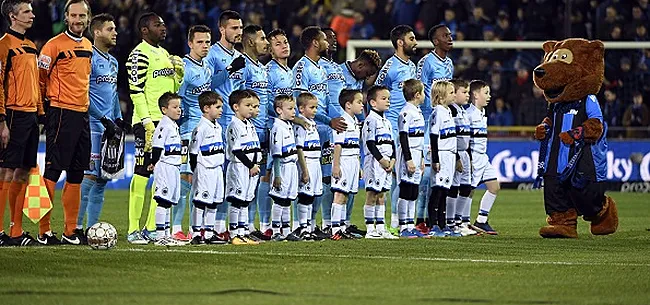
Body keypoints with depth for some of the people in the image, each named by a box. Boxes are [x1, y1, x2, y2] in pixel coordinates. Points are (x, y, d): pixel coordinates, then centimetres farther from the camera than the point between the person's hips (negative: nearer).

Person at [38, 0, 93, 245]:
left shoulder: (88, 46, 14)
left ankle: (71, 231, 15)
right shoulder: (55, 45, -8)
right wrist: (52, 99, 1)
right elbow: (39, 78, -5)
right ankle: (44, 230, -7)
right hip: (61, 114, -8)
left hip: (82, 113, 8)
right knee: (53, 171, -8)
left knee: (76, 176, 10)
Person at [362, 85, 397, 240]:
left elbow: (392, 143, 18)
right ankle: (370, 229, -6)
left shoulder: (386, 122, 17)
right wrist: (381, 160, -17)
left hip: (386, 163, 9)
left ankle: (380, 228, 13)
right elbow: (370, 144, -16)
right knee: (372, 195, -6)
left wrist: (392, 160, 3)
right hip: (374, 162, -9)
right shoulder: (371, 120, -10)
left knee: (381, 195, 10)